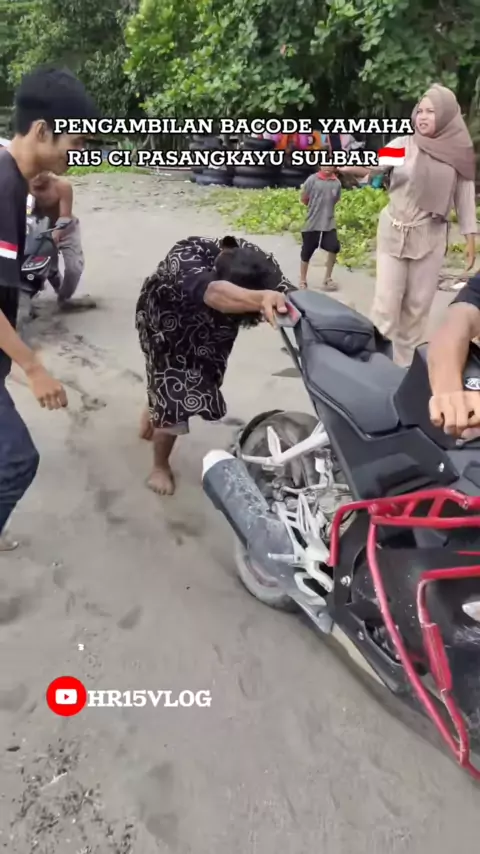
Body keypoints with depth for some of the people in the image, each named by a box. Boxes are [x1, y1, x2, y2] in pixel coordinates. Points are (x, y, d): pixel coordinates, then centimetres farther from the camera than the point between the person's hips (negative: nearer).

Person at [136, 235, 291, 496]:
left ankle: (154, 413, 55)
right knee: (174, 399, -9)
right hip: (166, 321, -4)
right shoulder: (187, 255, -43)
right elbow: (212, 293, -63)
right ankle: (160, 467, 17)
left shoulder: (261, 264, -29)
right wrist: (260, 298, -82)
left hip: (211, 330, 5)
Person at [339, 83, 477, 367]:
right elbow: (376, 163, -18)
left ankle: (407, 363, 20)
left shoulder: (458, 152, 1)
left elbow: (465, 195, 5)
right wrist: (354, 166, -39)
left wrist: (471, 237, 3)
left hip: (431, 238, 1)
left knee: (419, 304, 7)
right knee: (387, 301, -2)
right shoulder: (403, 144, -3)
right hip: (394, 233, -1)